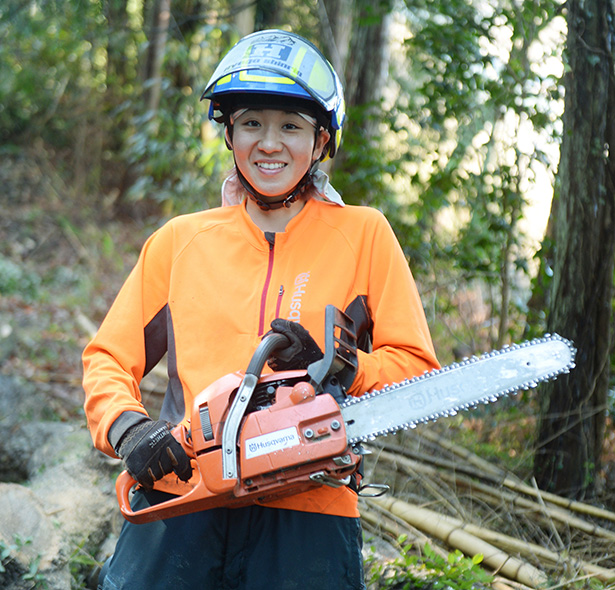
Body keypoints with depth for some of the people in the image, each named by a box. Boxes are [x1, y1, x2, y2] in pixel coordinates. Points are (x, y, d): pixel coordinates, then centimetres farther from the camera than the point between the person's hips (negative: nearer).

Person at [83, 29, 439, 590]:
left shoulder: (363, 235, 7)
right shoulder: (179, 241, 13)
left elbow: (417, 368, 5)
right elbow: (110, 359, 15)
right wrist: (126, 428, -5)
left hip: (304, 519, -1)